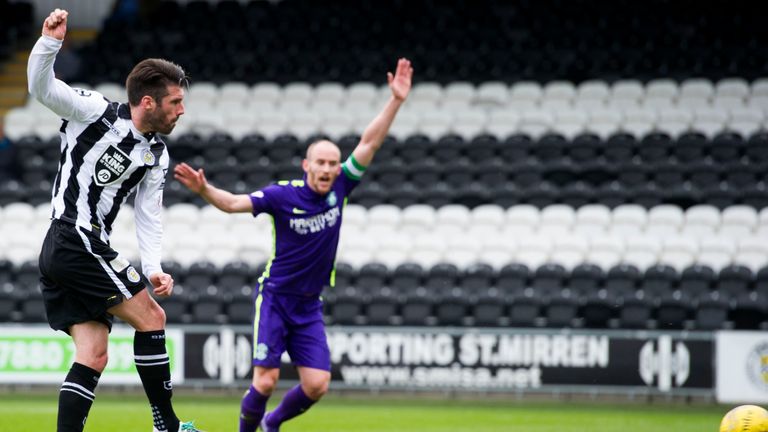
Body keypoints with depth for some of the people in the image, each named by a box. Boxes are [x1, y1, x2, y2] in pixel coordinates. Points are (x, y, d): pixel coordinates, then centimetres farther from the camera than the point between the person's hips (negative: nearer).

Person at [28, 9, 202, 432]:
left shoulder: (156, 155, 14)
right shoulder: (97, 112, -6)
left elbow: (149, 215, 13)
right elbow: (41, 87, -14)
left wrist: (152, 267, -1)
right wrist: (50, 41, -31)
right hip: (78, 241, -8)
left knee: (93, 356, 2)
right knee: (150, 317, -6)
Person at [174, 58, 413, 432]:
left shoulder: (339, 189, -2)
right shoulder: (282, 195, -13)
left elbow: (369, 143, -5)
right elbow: (233, 203, -21)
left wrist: (396, 100, -11)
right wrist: (204, 190, -40)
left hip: (309, 306, 4)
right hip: (275, 298, -4)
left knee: (317, 384, -5)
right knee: (266, 380, -13)